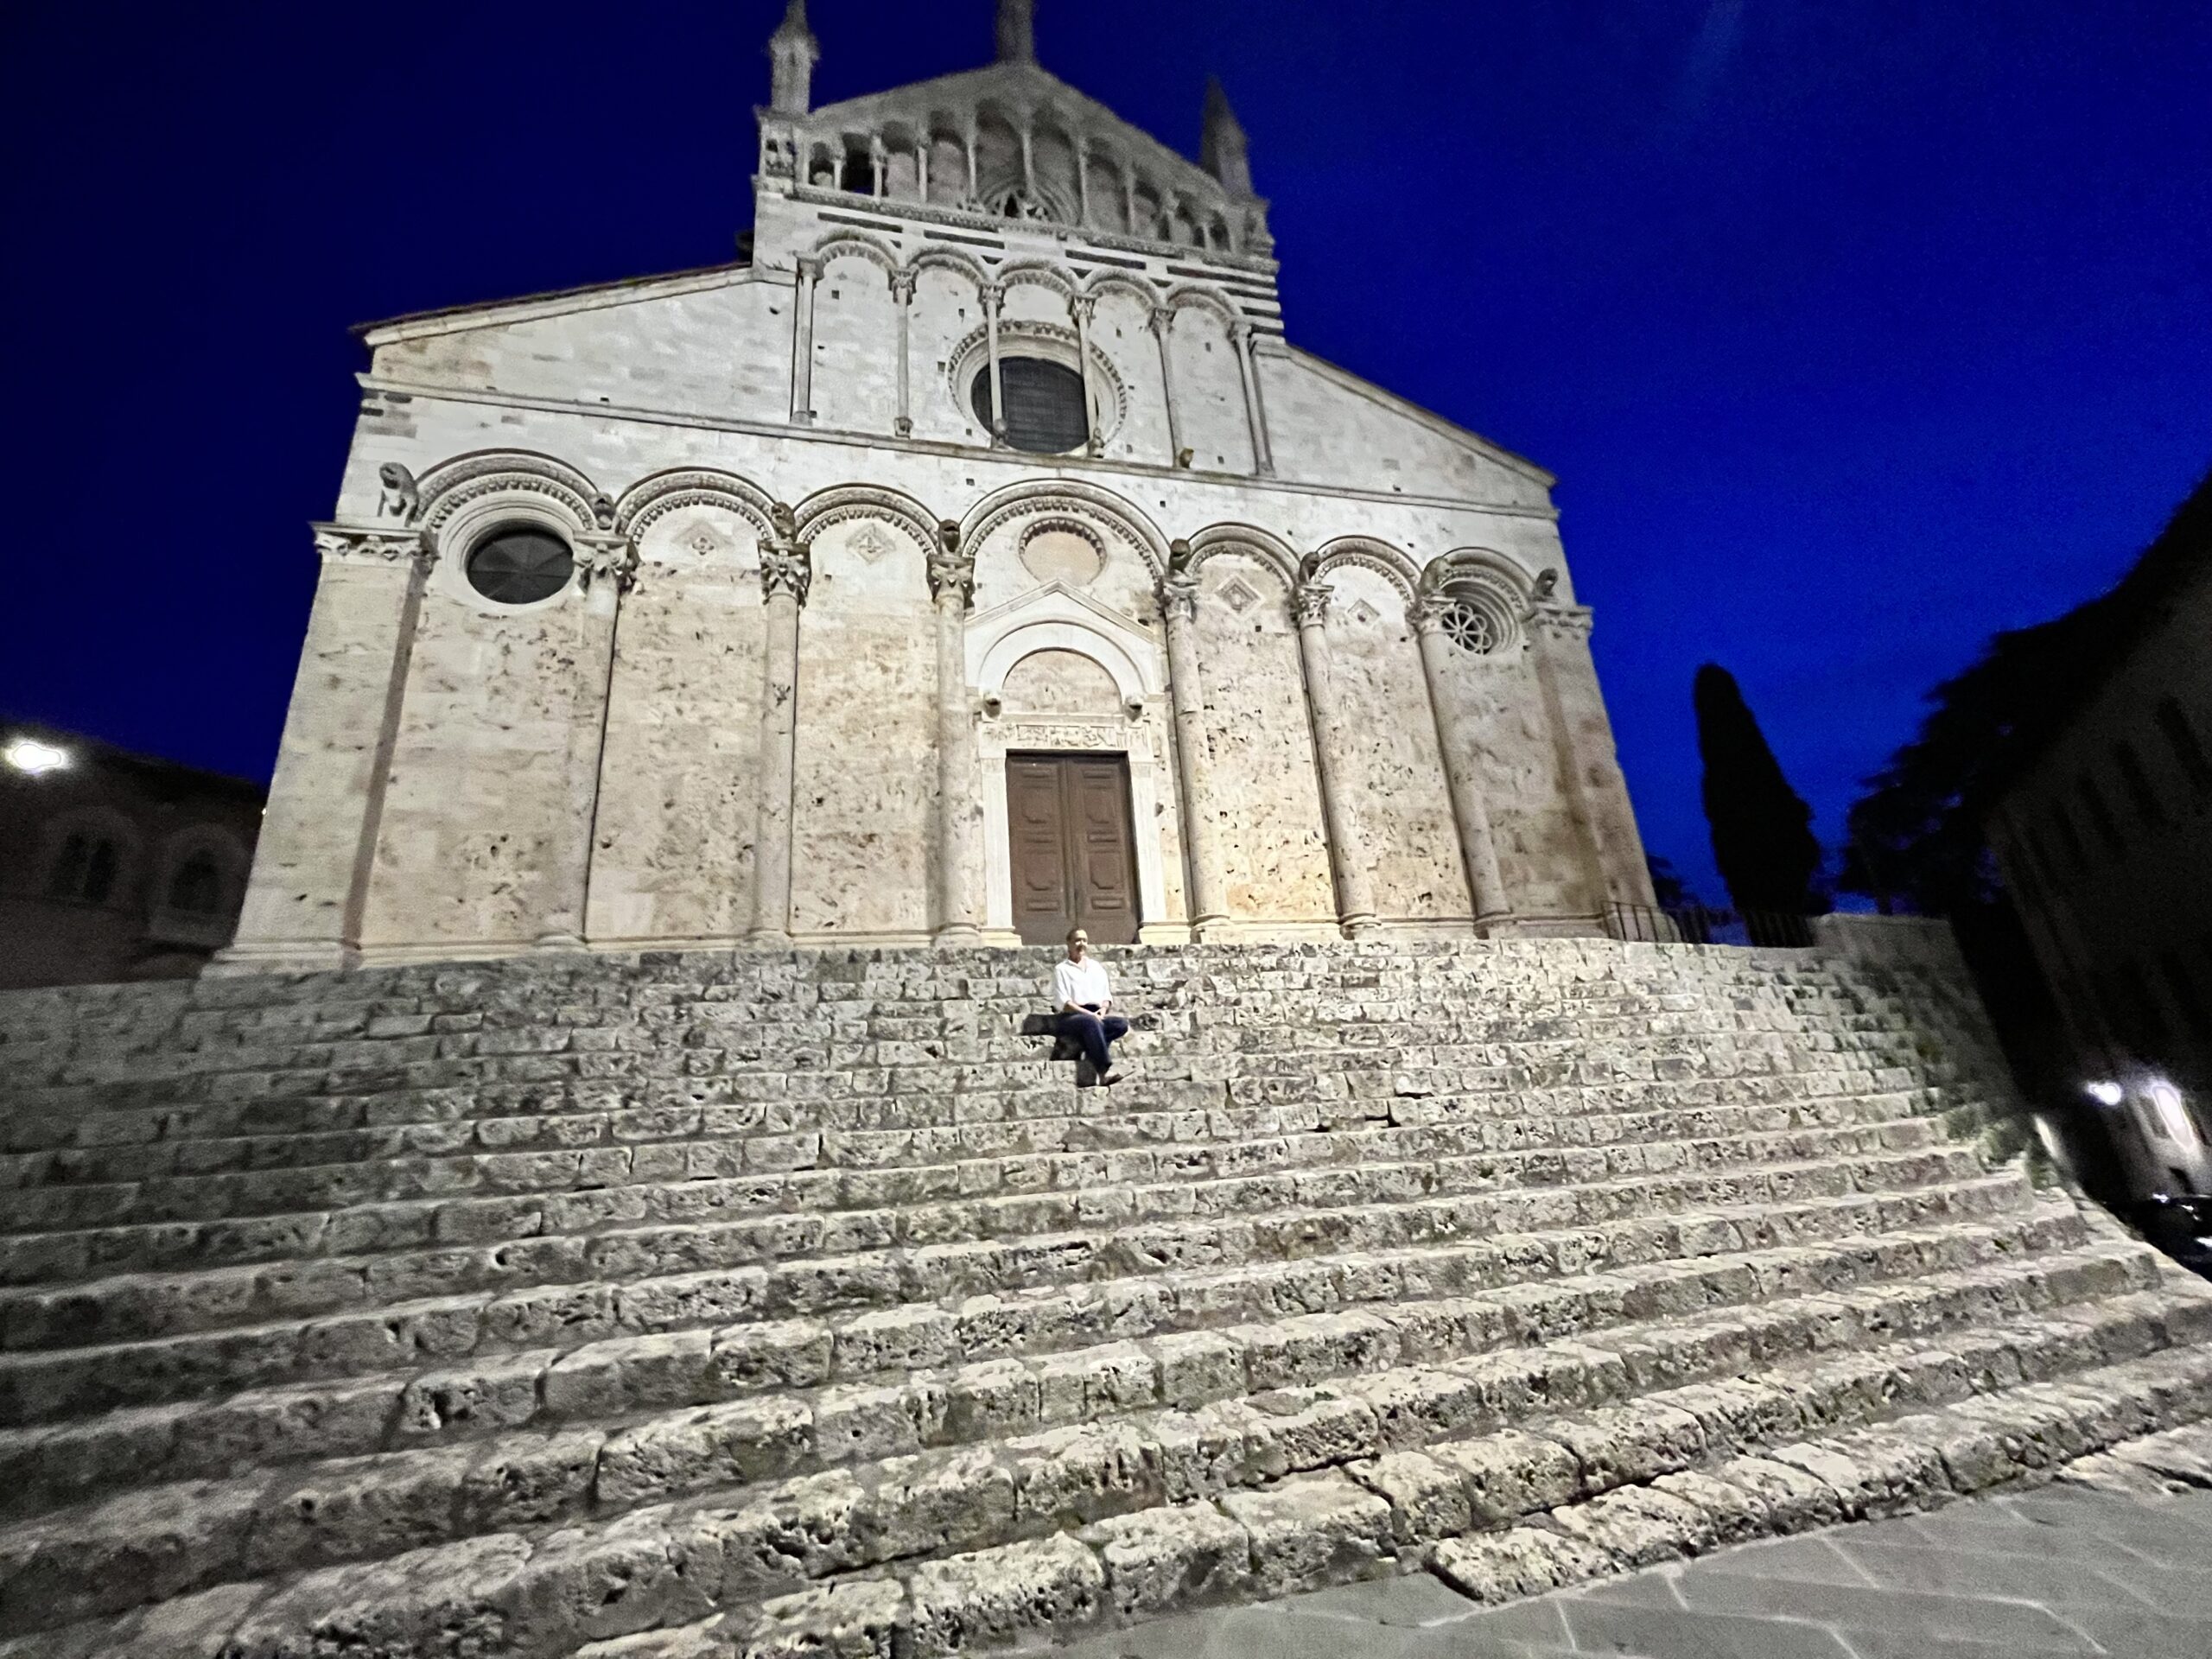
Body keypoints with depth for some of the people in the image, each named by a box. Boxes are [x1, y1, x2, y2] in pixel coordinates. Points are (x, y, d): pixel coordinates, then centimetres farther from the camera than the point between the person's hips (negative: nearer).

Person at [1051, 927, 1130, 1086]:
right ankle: (1105, 1072, -46)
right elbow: (1062, 1003, -5)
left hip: (1095, 1016, 5)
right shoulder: (1061, 970, 6)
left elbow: (1107, 996, 19)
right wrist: (1088, 1013, -15)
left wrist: (1103, 1009, -4)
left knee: (1122, 1024, -23)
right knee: (1090, 1022, -38)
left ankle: (1091, 1053, -34)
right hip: (1069, 1017, -5)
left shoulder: (1097, 967, 22)